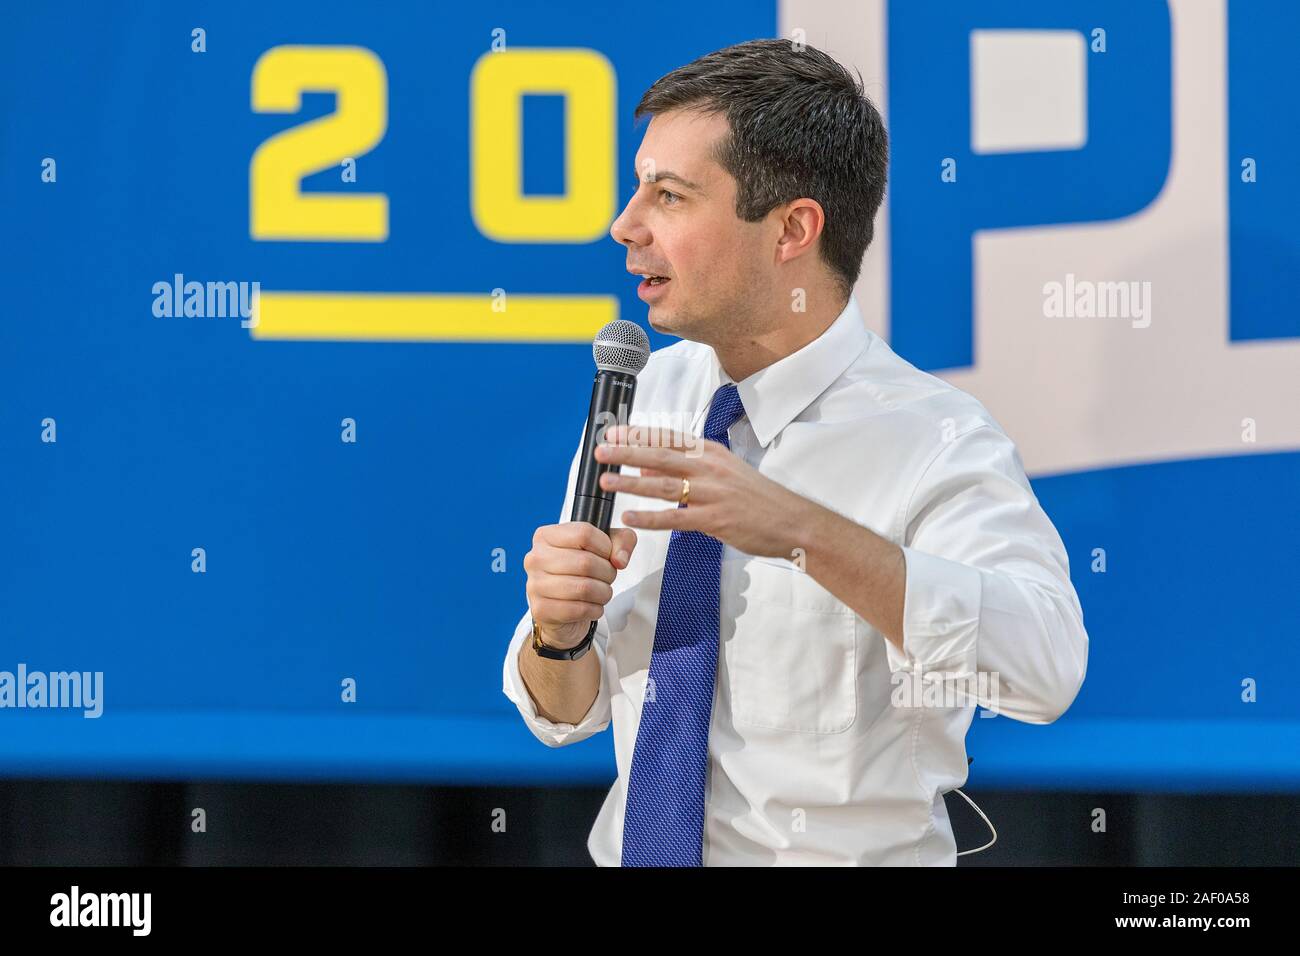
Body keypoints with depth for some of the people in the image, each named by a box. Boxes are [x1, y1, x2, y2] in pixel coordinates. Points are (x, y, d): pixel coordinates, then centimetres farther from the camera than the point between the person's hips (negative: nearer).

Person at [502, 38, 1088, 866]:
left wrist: (799, 530, -36)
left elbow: (1044, 668, -30)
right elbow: (564, 712, 8)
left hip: (852, 851, -5)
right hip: (638, 850, 5)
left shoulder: (934, 439, -13)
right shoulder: (649, 394, 4)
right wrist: (558, 631, -13)